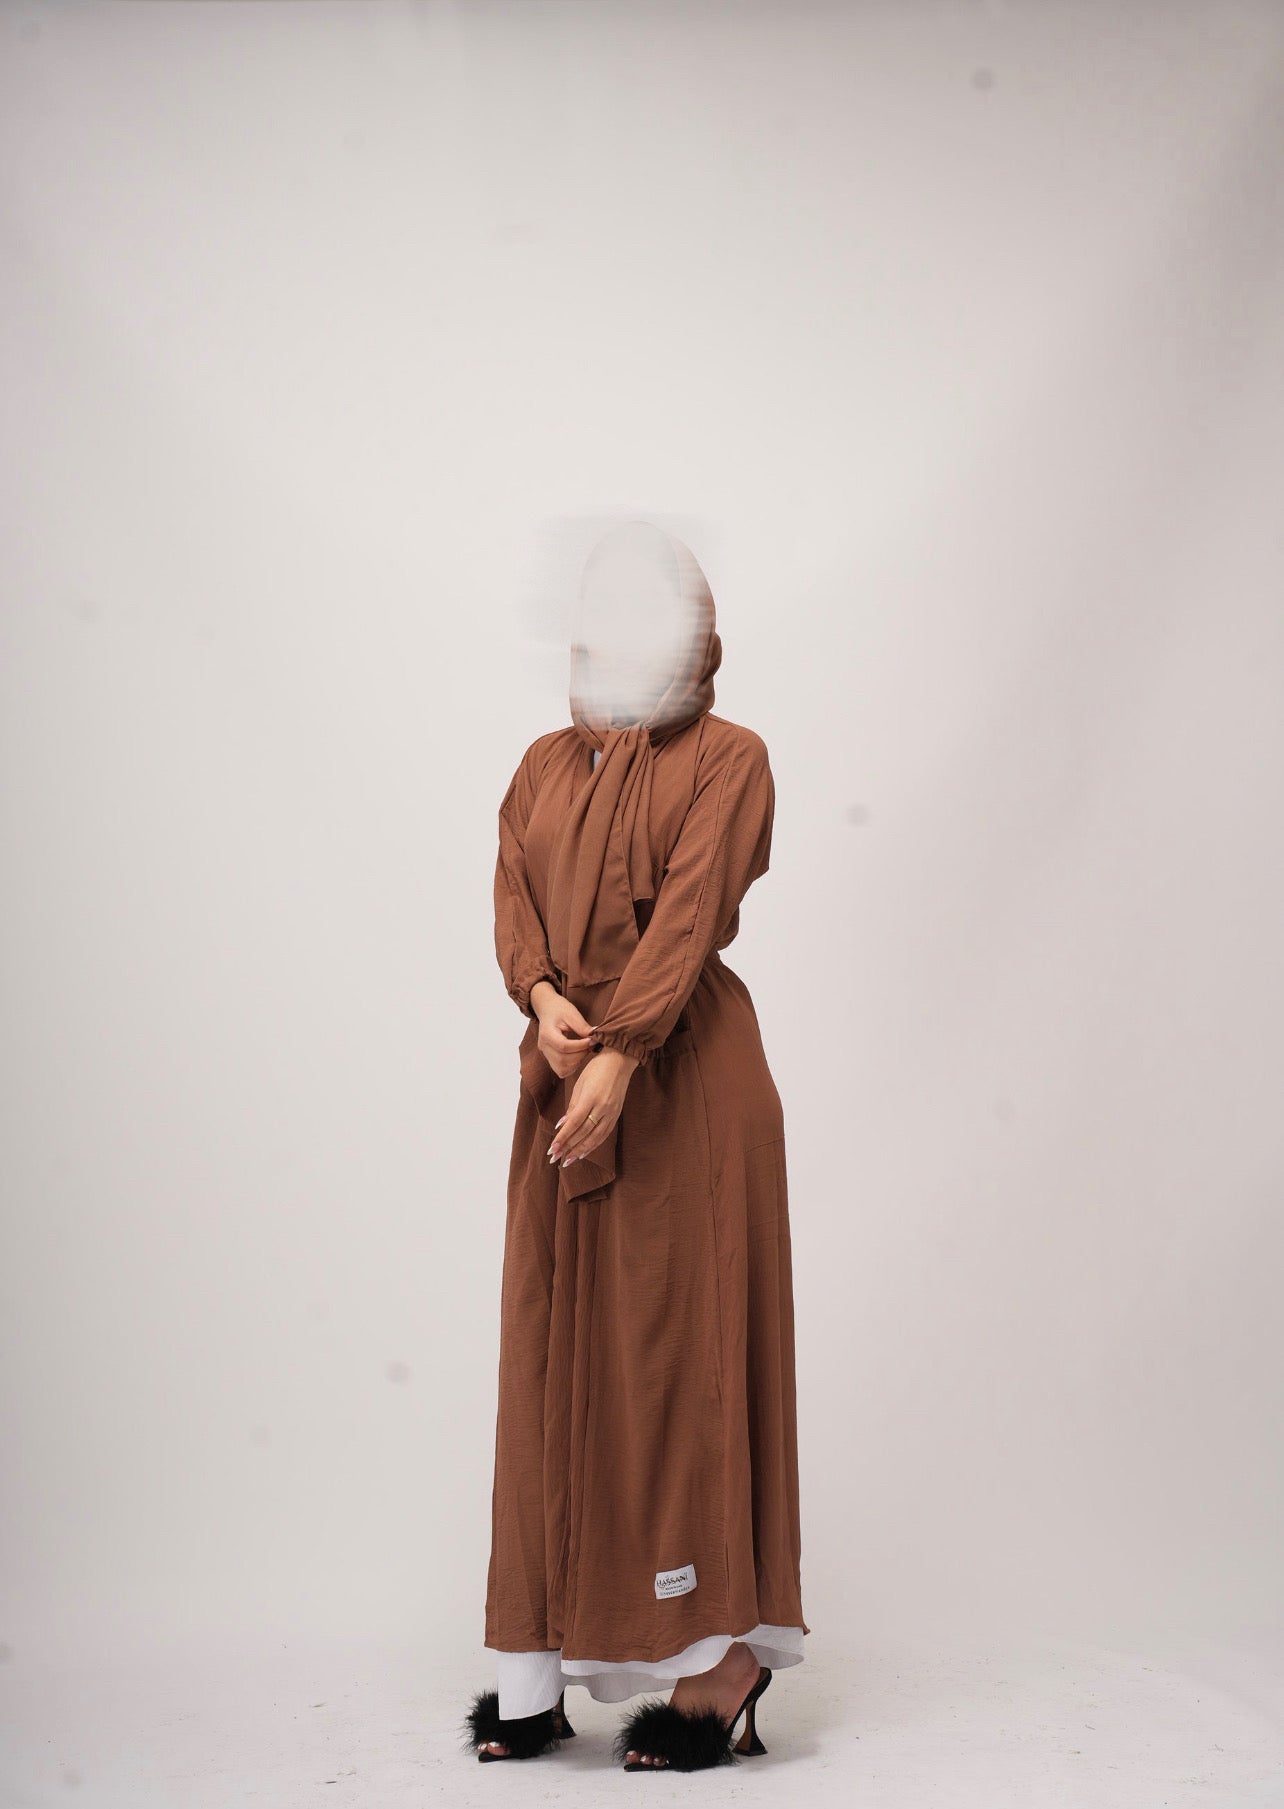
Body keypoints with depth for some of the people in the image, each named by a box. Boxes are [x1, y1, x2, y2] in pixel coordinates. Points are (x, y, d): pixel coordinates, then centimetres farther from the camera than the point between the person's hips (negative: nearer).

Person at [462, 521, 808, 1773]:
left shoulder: (727, 759, 0)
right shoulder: (546, 764, 17)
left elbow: (690, 908, -13)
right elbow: (512, 892, 5)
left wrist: (621, 1055, -24)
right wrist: (542, 997, -16)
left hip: (682, 1072, -5)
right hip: (566, 1073, 5)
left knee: (681, 1340, -4)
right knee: (557, 1345, 6)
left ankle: (721, 1661, 5)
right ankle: (539, 1676, 12)